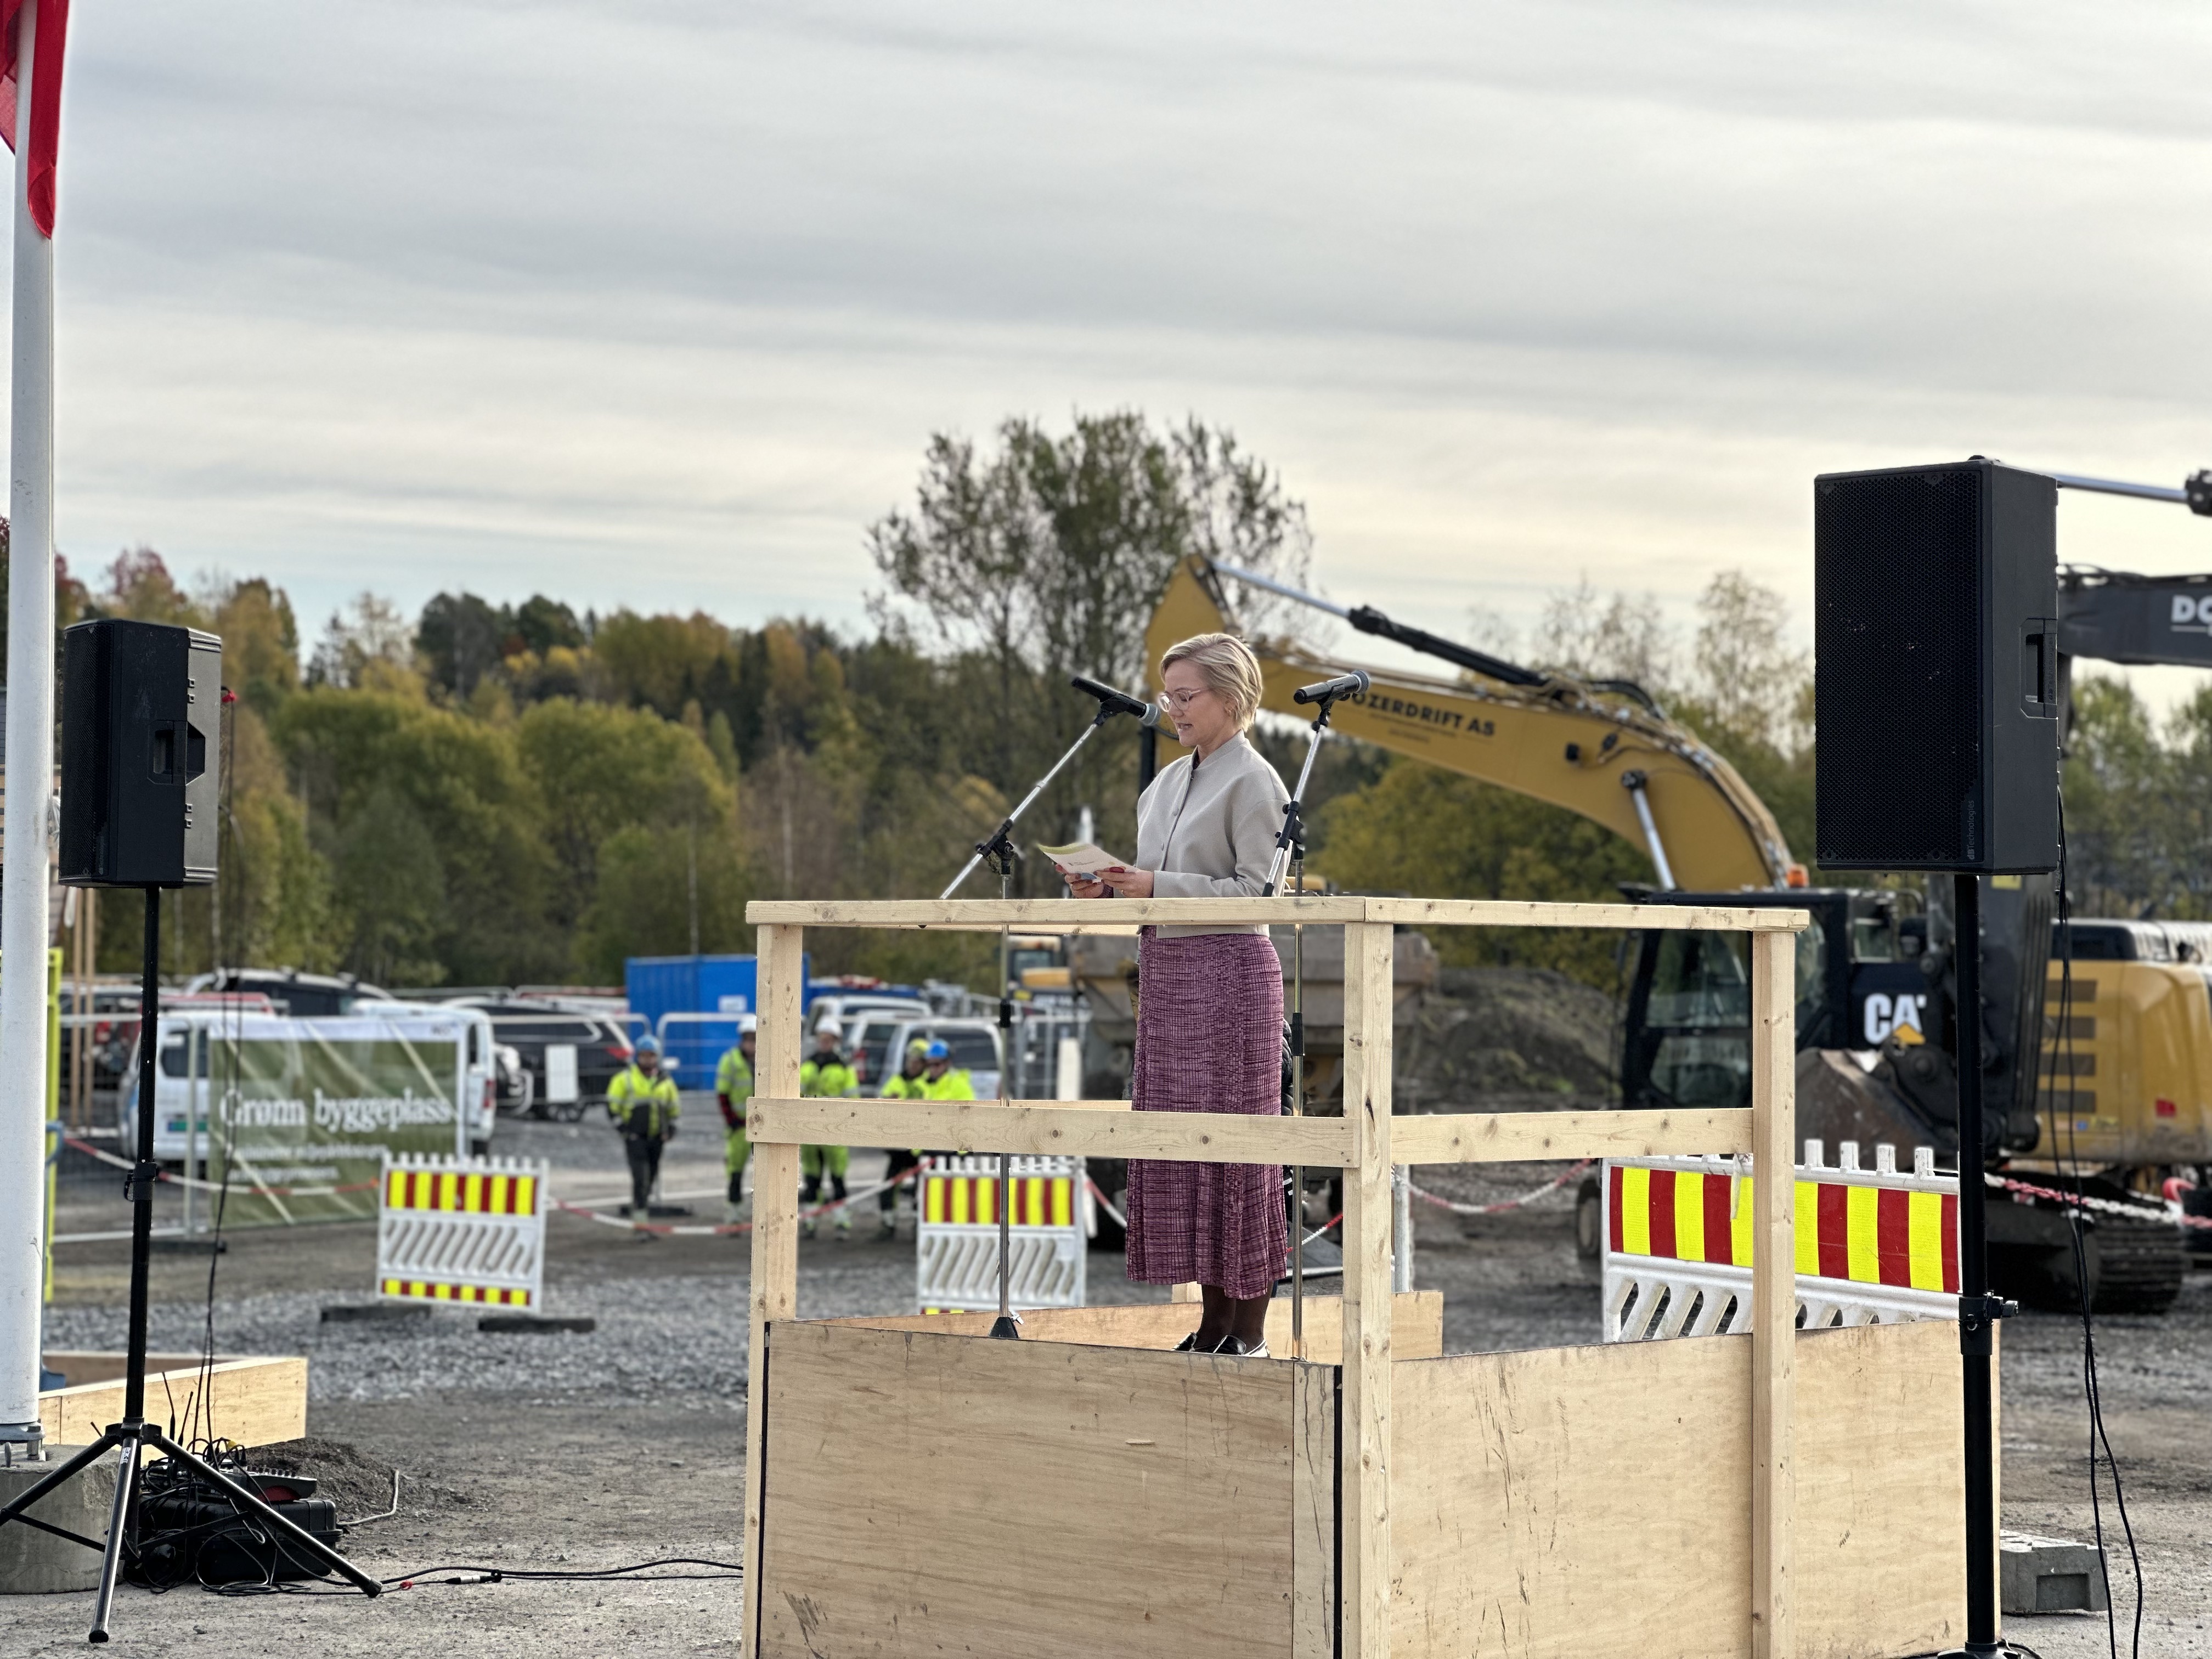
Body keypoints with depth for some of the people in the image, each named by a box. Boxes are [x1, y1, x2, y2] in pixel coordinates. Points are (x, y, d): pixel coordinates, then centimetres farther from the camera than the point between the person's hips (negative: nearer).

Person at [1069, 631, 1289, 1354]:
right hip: (1165, 972, 8)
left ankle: (1250, 1324, -1)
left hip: (1229, 971, -8)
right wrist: (1111, 888, 1)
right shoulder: (1167, 782, 17)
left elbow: (1256, 889, -14)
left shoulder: (1253, 782, -7)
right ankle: (1213, 1318, 13)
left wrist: (1158, 887, -19)